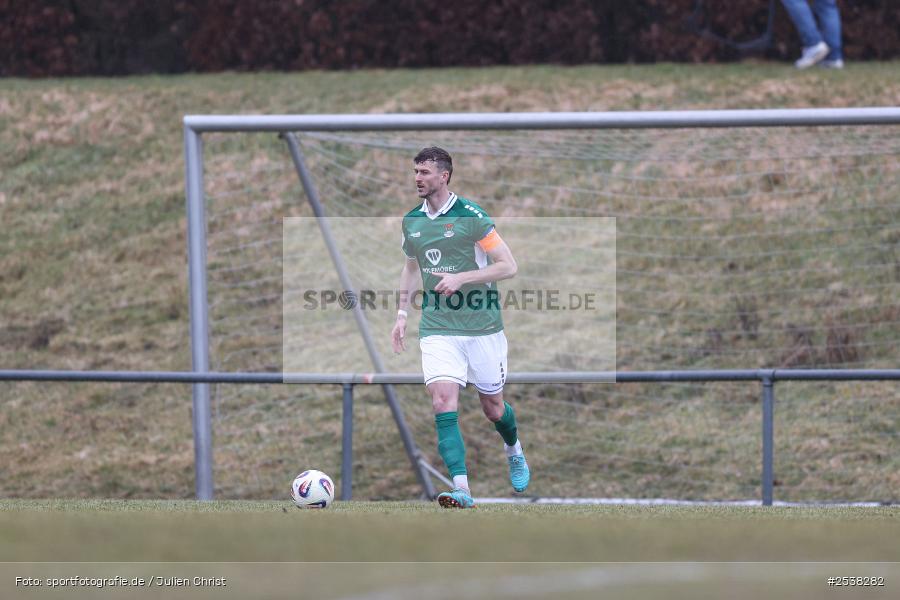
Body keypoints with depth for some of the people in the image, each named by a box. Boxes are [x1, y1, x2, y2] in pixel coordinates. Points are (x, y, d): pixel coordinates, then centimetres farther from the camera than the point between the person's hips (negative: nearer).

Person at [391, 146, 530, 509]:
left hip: (482, 326, -3)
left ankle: (514, 451, 45)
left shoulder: (471, 217, -11)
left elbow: (508, 266, -11)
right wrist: (402, 312, 14)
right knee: (443, 403, -18)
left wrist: (461, 278, -21)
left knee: (493, 408, 10)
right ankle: (461, 488, -24)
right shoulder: (411, 221, 7)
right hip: (437, 328, 3)